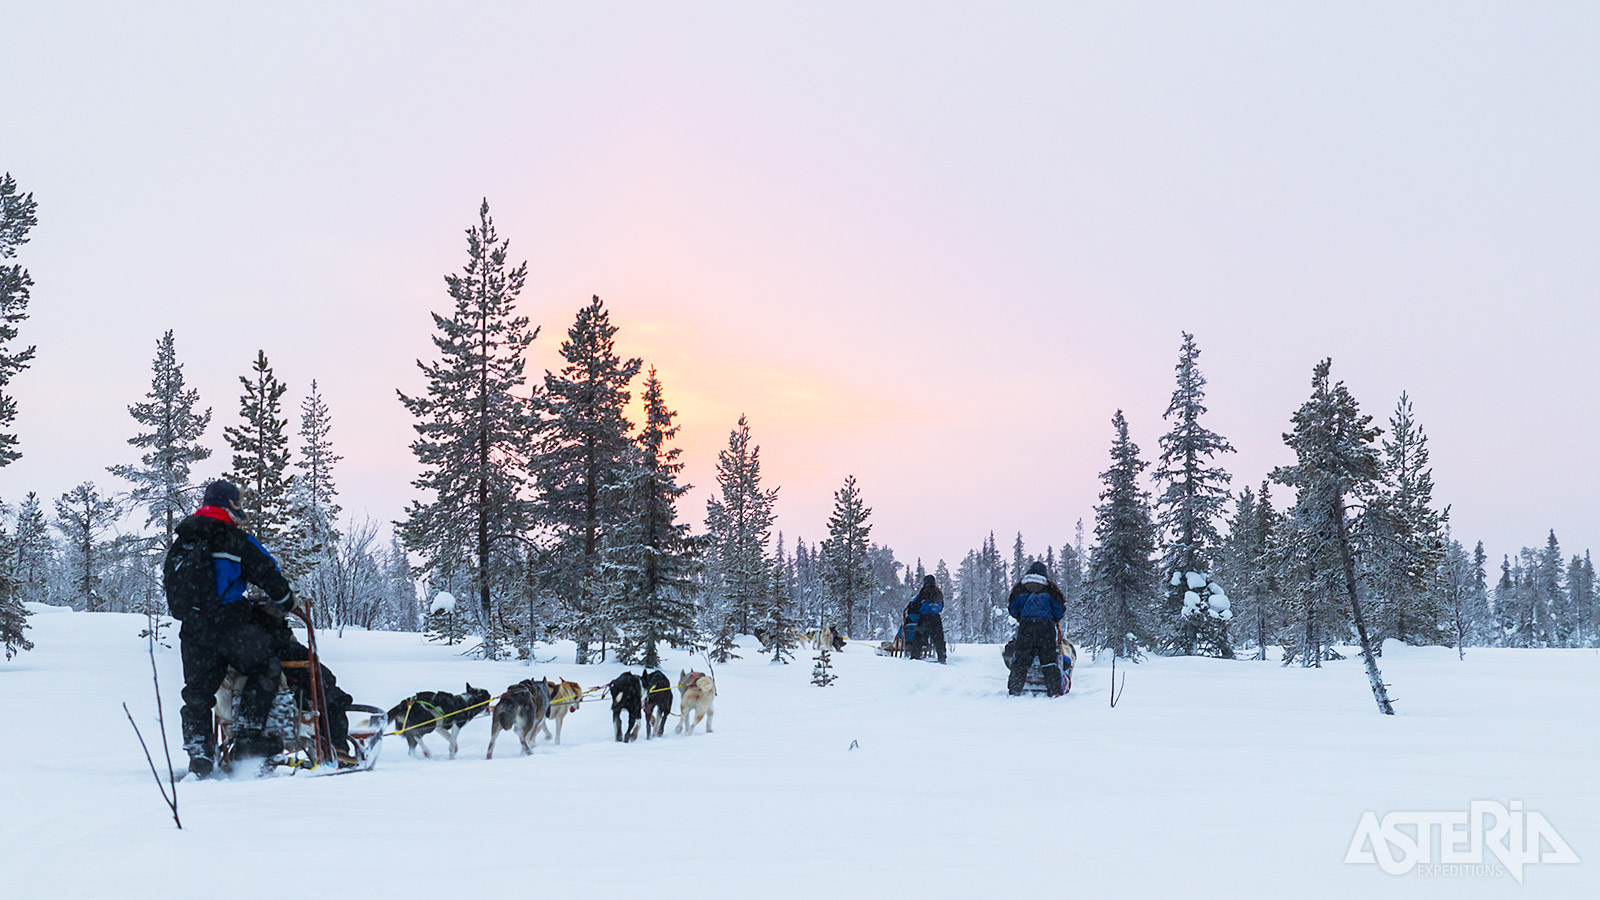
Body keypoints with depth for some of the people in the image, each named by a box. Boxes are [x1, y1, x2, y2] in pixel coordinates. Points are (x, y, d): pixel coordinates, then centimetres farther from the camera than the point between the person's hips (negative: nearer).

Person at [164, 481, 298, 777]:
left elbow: (169, 583, 24)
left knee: (197, 692, 10)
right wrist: (284, 602, 18)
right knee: (265, 670, 6)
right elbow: (267, 572, 0)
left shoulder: (180, 544, 18)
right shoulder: (234, 540, -2)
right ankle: (248, 737, -3)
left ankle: (199, 756, 5)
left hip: (191, 630, 6)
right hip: (229, 624, -6)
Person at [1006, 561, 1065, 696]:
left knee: (1021, 660, 3)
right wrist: (1054, 620, 26)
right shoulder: (1049, 588, 6)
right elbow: (1060, 610, 7)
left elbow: (1013, 610, 13)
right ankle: (1054, 690, -3)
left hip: (1025, 625, 1)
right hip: (1045, 626, -1)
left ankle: (1014, 690, -1)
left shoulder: (1020, 588, 11)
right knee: (1049, 660, 2)